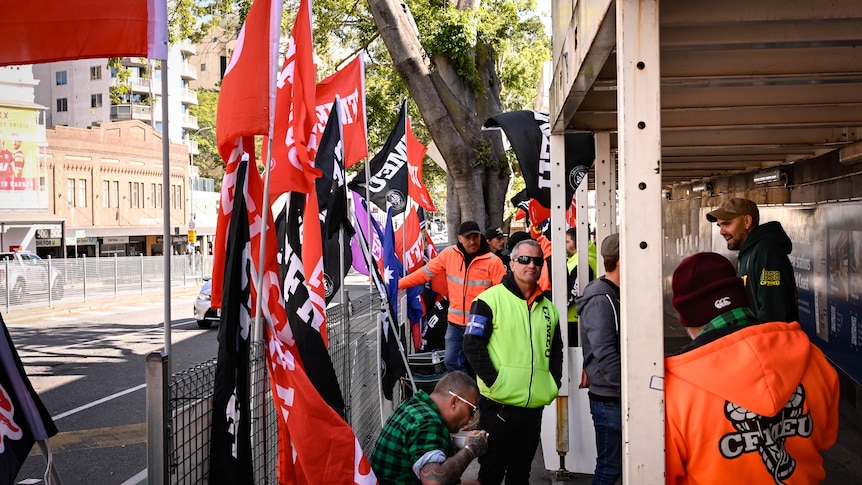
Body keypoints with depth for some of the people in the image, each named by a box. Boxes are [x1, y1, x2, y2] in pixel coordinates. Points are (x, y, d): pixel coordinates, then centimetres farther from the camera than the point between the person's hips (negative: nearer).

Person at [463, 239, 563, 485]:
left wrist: (554, 383, 10)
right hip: (498, 405, -6)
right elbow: (472, 345, -12)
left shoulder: (548, 308, 13)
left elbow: (556, 350, 23)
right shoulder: (491, 299, -7)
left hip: (534, 406, 6)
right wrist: (494, 381, -16)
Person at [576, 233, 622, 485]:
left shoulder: (613, 295, 12)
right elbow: (606, 356, -24)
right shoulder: (600, 301, -18)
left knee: (612, 464, 14)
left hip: (618, 397, 9)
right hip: (609, 400, -9)